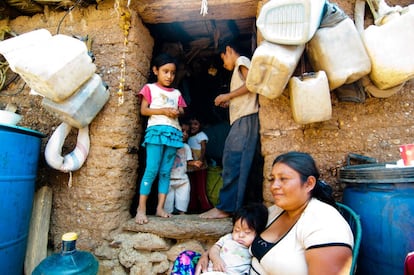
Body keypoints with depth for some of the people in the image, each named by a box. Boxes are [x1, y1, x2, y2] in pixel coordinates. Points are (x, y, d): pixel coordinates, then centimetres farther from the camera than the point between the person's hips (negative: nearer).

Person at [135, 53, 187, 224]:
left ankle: (160, 208, 9)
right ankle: (141, 208, -1)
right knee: (152, 170, -10)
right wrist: (164, 110, -11)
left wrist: (178, 112, -6)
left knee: (166, 172, 3)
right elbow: (143, 110, 0)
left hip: (174, 132, 4)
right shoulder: (150, 88, 10)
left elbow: (182, 111, 17)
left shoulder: (176, 93, 22)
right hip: (156, 130, -4)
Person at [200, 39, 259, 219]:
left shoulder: (242, 60, 6)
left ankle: (225, 207, -11)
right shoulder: (239, 69, 32)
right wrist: (229, 103, 16)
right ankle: (233, 206, 6)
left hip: (245, 119, -10)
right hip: (241, 120, 10)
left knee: (233, 164, -13)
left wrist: (228, 95, -7)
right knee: (236, 165, 4)